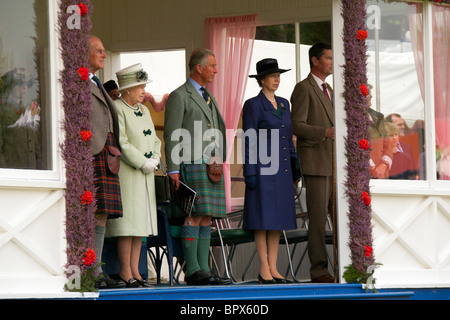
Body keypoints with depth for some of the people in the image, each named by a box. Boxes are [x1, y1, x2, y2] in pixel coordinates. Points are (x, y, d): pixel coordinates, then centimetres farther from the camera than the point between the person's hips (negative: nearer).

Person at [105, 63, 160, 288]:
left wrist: (154, 161, 1)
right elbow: (121, 143, -16)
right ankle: (125, 272, -6)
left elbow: (154, 140, 20)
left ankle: (134, 270, 10)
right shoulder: (116, 109, -8)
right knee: (128, 221, -9)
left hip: (145, 175, 9)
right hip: (126, 174, -9)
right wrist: (143, 163, -15)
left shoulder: (143, 110, 19)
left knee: (141, 221, 7)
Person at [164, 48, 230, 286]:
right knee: (194, 217, -12)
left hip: (210, 167, 8)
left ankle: (203, 269, 6)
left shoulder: (208, 97, 21)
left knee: (206, 218, 5)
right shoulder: (179, 96, -4)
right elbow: (171, 136, -9)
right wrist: (173, 170, -16)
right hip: (190, 166, -8)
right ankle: (192, 271, -12)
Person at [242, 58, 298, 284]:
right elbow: (249, 142, -9)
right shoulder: (253, 105, -6)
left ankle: (273, 268, 10)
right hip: (262, 168, -7)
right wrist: (249, 173, -13)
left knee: (278, 219, 6)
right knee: (263, 219, -5)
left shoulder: (283, 104, 14)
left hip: (281, 170, 7)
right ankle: (264, 270, -3)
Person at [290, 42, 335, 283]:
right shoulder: (303, 89, -5)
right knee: (318, 219, -7)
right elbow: (297, 126, -13)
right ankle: (318, 270, -4)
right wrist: (325, 132, -25)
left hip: (334, 164, 8)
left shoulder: (328, 90, 22)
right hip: (315, 163, -8)